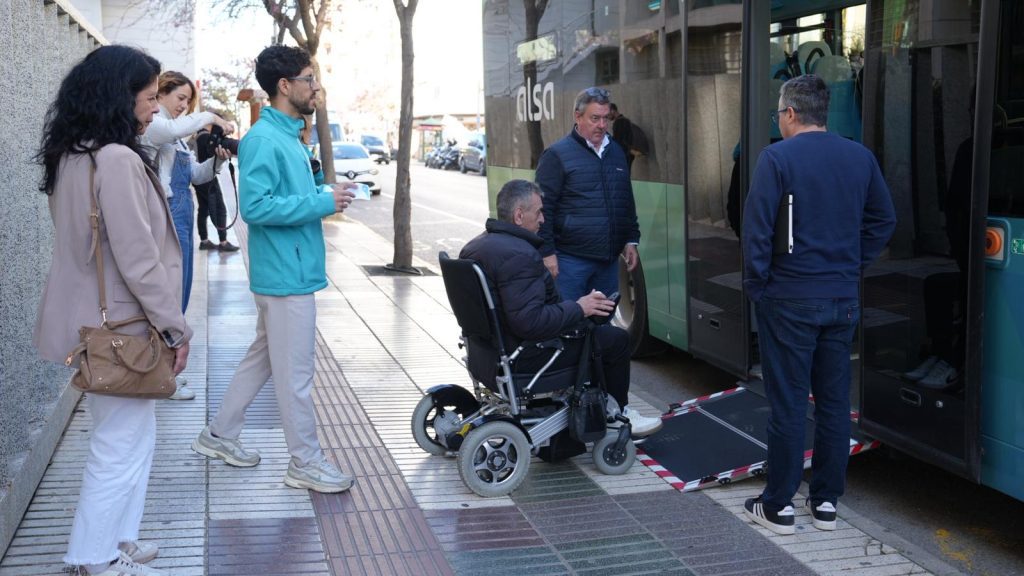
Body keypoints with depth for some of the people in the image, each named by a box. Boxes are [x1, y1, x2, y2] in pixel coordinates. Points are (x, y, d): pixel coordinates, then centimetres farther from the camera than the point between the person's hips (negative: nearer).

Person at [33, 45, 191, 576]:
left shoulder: (71, 156, 7)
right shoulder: (117, 159, -22)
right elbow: (138, 259, -23)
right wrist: (175, 327, -14)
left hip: (91, 319, 9)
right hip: (118, 325, -9)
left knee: (116, 440, 19)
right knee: (124, 445, 3)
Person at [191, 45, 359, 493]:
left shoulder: (287, 137, 14)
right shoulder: (263, 140, -17)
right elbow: (256, 206, -25)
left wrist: (326, 194, 5)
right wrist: (323, 203, -22)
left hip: (290, 270, 10)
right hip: (286, 274, -10)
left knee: (263, 358, 20)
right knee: (296, 372, -1)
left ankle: (219, 435, 32)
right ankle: (306, 463, 10)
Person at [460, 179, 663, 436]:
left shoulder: (475, 246, 6)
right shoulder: (518, 255, -26)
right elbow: (529, 322, -32)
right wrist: (578, 308, -19)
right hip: (523, 357, -10)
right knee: (616, 339, 1)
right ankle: (617, 414, 20)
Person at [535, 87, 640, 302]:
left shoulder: (616, 152, 14)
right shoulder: (557, 155, -6)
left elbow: (627, 202, 23)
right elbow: (544, 207, -9)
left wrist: (631, 240, 16)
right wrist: (547, 252, -13)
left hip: (609, 260, 6)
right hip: (570, 259, -6)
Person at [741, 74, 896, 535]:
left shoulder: (777, 157, -11)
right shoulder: (861, 157, 6)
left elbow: (757, 228, -14)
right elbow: (883, 221, 11)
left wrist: (755, 284, -4)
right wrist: (853, 266, 15)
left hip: (789, 300, -4)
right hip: (843, 300, 5)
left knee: (787, 403, 2)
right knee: (834, 401, 11)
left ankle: (779, 506, 9)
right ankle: (826, 502, 19)